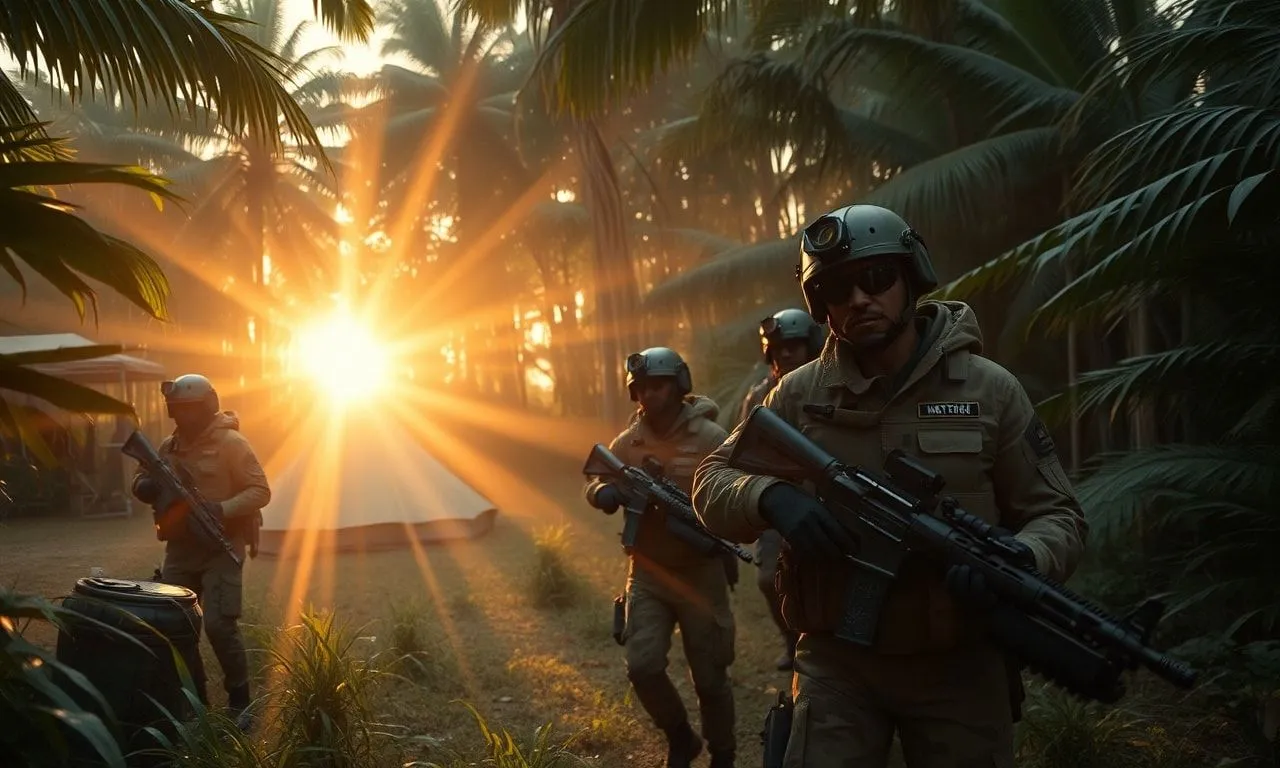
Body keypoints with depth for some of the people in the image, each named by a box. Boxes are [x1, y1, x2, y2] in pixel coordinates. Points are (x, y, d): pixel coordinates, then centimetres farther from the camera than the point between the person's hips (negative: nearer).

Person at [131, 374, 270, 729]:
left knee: (219, 625, -14)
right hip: (181, 547, 7)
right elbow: (142, 481, 18)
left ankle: (239, 703, 2)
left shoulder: (231, 443, -10)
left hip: (221, 547, -7)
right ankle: (194, 699, 20)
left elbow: (260, 491, -13)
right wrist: (147, 487, -7)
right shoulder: (169, 445, 10)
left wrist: (221, 509, -28)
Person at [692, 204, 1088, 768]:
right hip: (836, 663, 1)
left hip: (960, 665, 0)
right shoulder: (799, 395, 0)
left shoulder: (990, 390, -4)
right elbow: (712, 484, 2)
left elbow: (1058, 516, -1)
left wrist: (1019, 559, -25)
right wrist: (768, 497, -21)